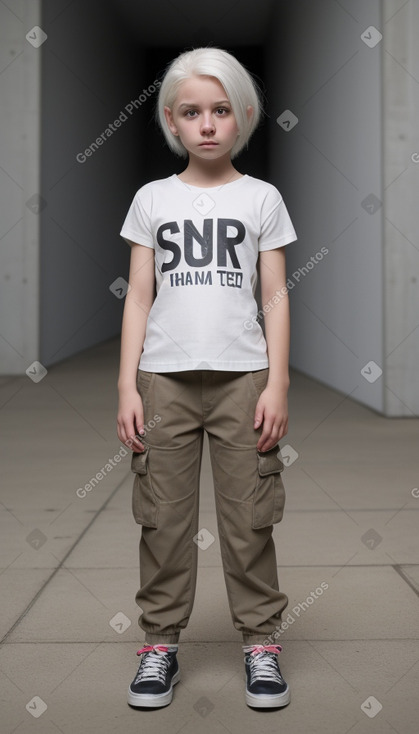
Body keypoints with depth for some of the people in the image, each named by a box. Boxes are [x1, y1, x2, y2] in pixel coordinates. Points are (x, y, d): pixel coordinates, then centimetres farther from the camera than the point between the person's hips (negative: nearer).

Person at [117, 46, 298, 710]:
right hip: (165, 375, 1)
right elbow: (139, 296, 7)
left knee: (248, 517, 2)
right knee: (165, 516, 4)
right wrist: (127, 386, 0)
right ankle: (160, 642, 16)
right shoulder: (152, 199, 10)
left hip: (242, 374, -1)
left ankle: (261, 641, 14)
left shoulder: (261, 198, 8)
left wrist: (277, 384, -4)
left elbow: (276, 297, 5)